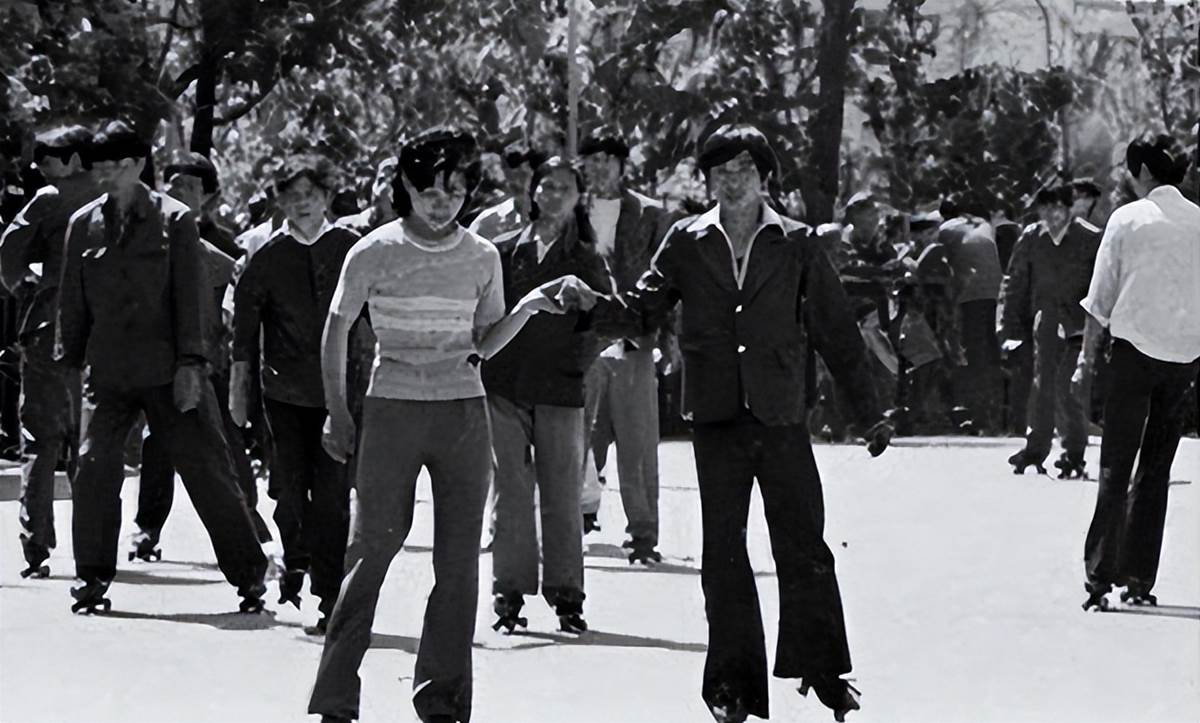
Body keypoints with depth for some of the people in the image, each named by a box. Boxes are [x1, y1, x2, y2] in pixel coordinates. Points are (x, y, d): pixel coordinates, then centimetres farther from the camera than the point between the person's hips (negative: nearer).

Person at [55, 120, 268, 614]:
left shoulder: (174, 221, -2)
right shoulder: (84, 225, 7)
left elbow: (191, 296, -4)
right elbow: (73, 301, 12)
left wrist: (190, 364, -10)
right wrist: (70, 363, 8)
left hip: (168, 373, -3)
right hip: (109, 374, 3)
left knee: (206, 468, -1)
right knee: (94, 469, -8)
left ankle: (248, 575, 8)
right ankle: (93, 579, 6)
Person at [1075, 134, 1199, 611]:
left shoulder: (1127, 219, -5)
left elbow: (1100, 298, -3)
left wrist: (1086, 360, 3)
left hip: (1135, 347, -3)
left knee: (1115, 467, -1)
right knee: (1156, 469, 11)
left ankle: (1100, 576, -8)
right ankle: (1139, 579, 11)